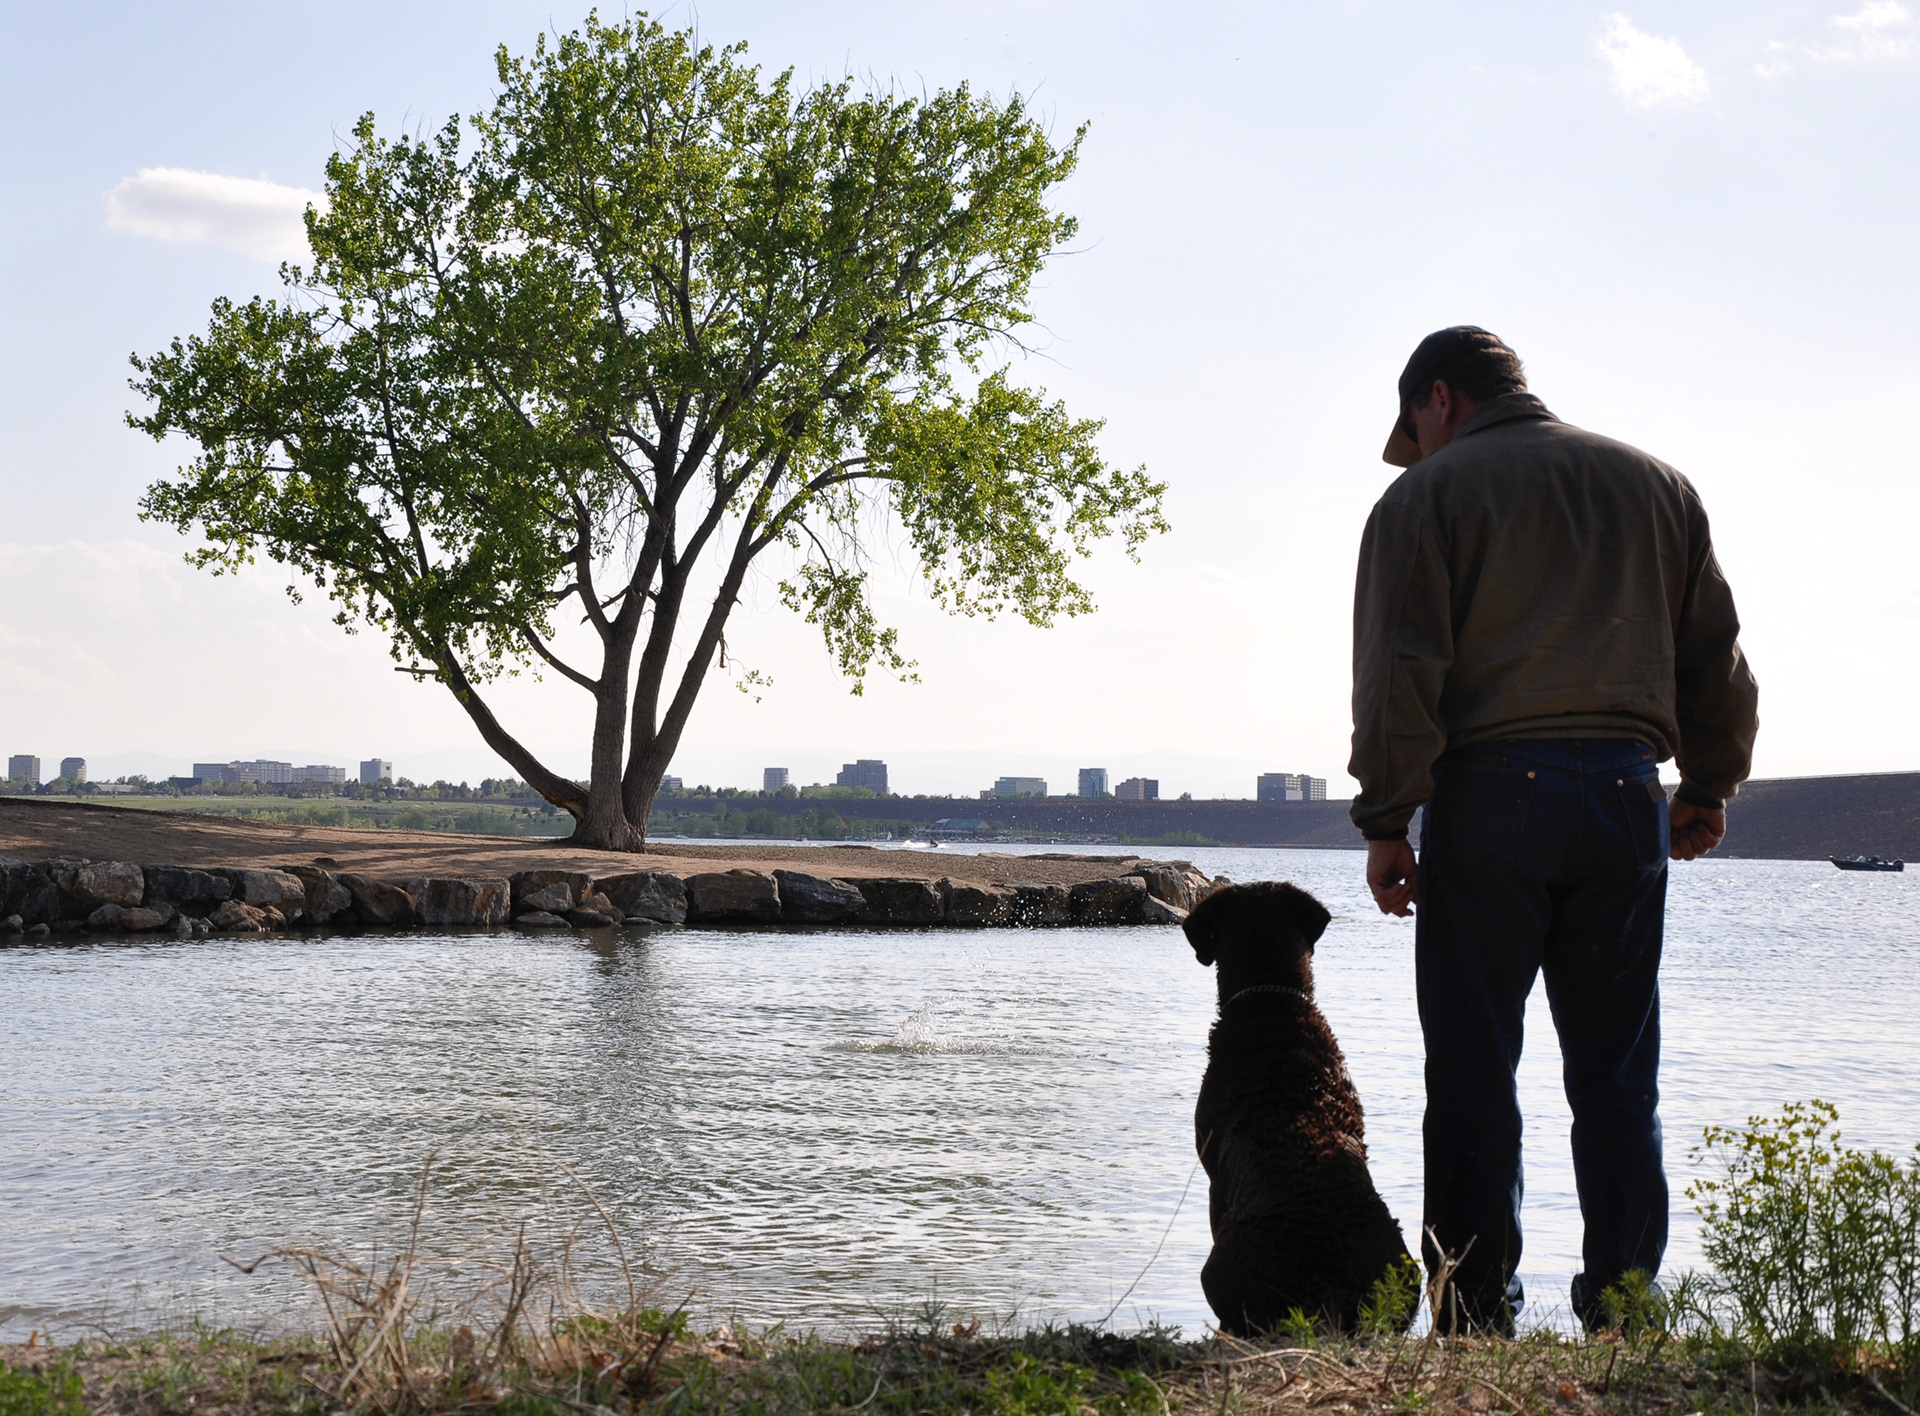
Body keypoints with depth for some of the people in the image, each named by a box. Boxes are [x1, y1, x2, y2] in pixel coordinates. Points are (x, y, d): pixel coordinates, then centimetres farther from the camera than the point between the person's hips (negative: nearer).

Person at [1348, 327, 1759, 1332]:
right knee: (1616, 1078, 7)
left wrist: (1386, 822, -5)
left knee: (1473, 1072, 1)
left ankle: (1476, 1326, 1)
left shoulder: (1428, 494, 4)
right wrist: (1708, 787, 27)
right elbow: (1717, 656, 17)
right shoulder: (1655, 485, 17)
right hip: (1625, 794, 4)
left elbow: (1398, 671, -7)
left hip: (1488, 795, -3)